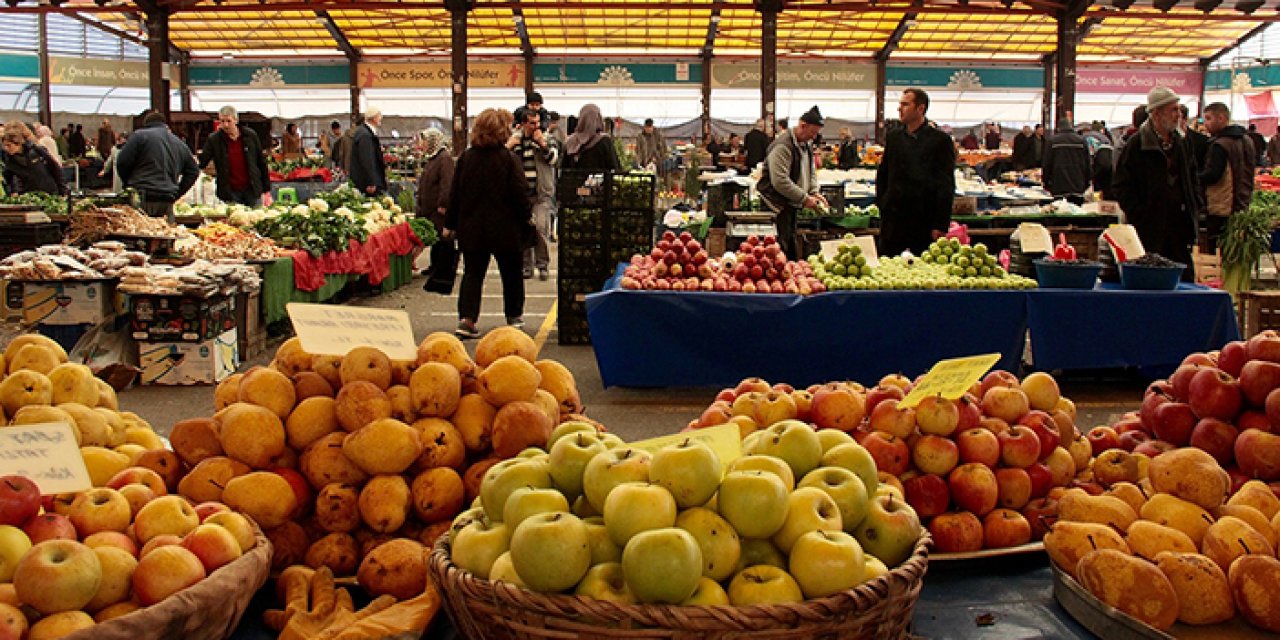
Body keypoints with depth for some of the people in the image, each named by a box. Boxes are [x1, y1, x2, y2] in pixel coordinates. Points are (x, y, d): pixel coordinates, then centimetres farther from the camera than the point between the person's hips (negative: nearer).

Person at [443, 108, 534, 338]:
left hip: (471, 228, 3)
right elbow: (520, 193, -11)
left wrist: (450, 224, 11)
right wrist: (527, 216, 6)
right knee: (511, 273, 16)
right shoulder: (509, 159, -12)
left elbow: (455, 194, 4)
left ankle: (466, 318, -11)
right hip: (505, 229, -2)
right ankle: (514, 315, 28)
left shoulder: (466, 158, 0)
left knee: (472, 273, 5)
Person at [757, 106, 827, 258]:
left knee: (791, 246, 14)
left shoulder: (807, 144, 12)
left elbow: (810, 172, 22)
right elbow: (780, 181, -27)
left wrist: (814, 193, 3)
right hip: (777, 204, -10)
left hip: (791, 204, 10)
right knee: (781, 246, -9)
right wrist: (804, 198, -23)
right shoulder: (783, 145, -20)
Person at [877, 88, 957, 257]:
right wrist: (881, 204, 8)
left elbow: (947, 186, -5)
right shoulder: (893, 136, 10)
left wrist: (940, 225, -9)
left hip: (924, 221, -4)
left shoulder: (940, 140, -3)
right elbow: (882, 175, 20)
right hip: (893, 218, 4)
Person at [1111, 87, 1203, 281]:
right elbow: (1120, 185, -8)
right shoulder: (1136, 145, -6)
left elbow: (1192, 179, 26)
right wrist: (1139, 214, -14)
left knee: (1185, 278, 7)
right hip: (1148, 229, -6)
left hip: (1180, 226, 6)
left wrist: (1195, 206, 12)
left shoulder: (1180, 143, 15)